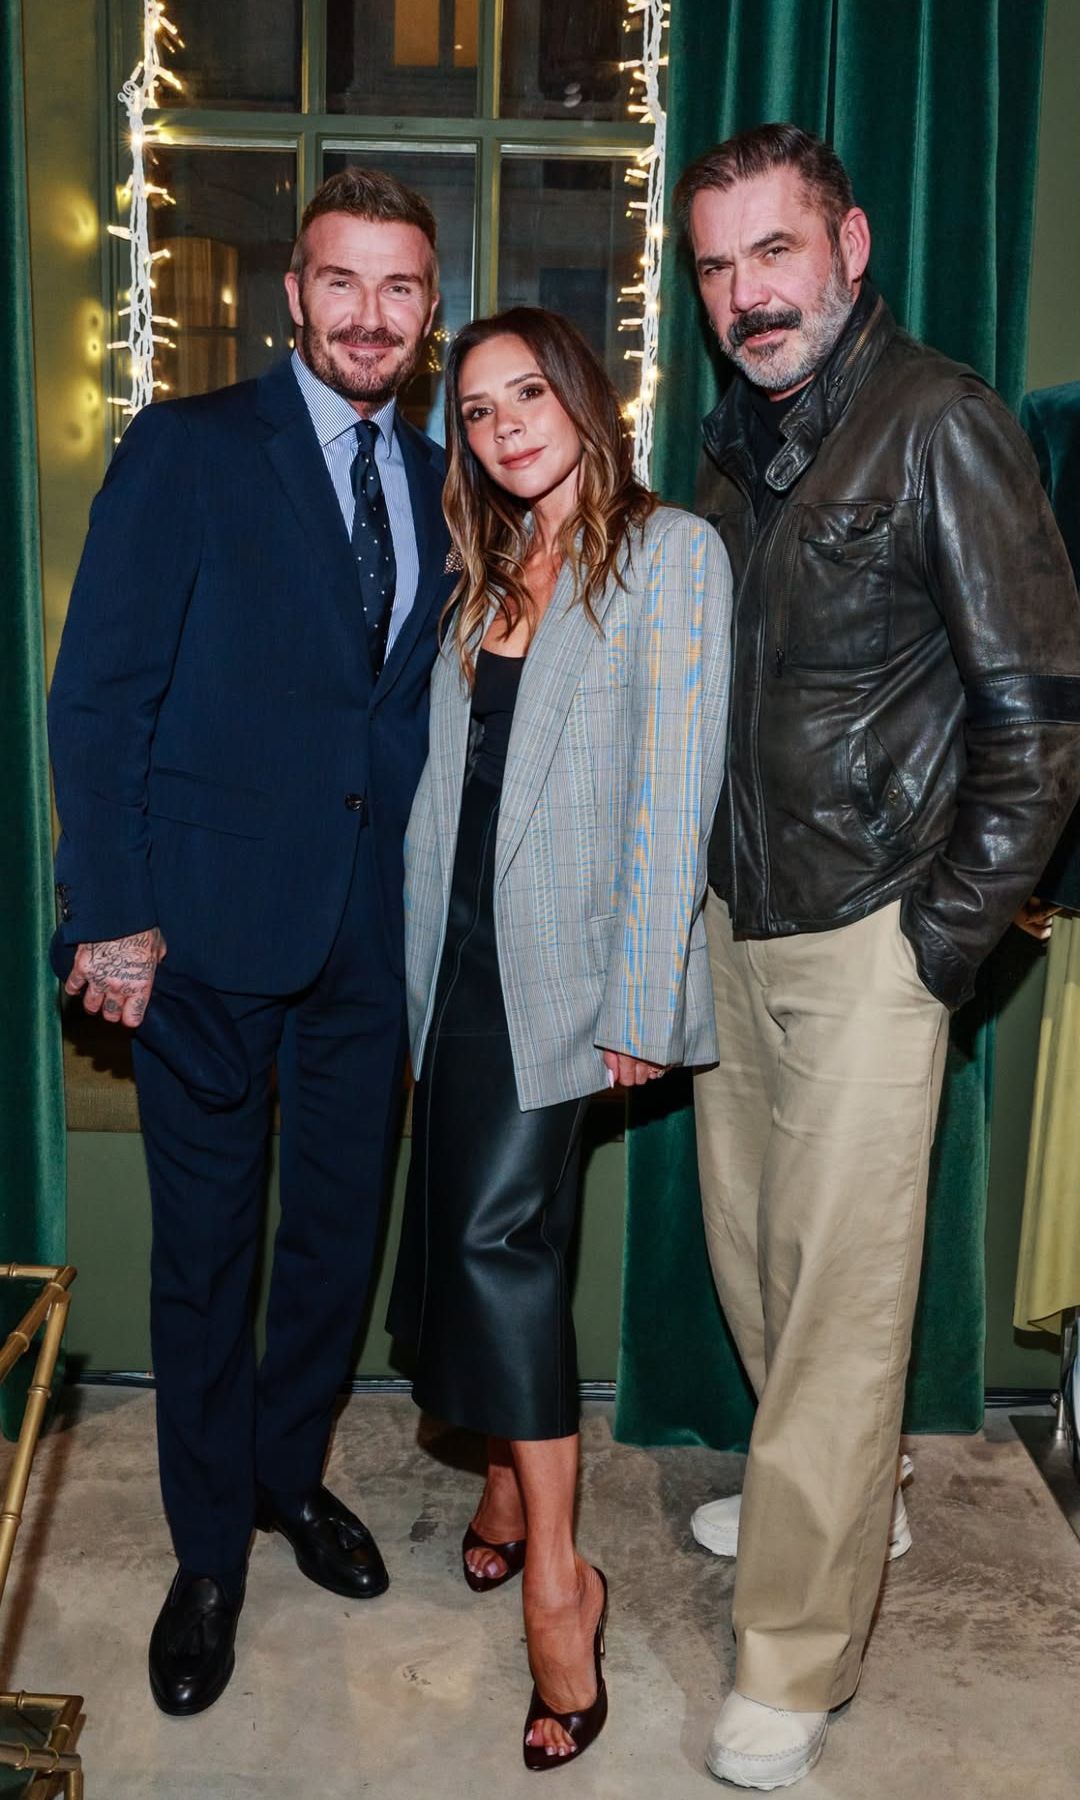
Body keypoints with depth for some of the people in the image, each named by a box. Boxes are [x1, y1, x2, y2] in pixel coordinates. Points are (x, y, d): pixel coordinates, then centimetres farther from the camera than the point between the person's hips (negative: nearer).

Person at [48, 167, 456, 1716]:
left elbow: (425, 704, 12)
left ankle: (291, 1469, 41)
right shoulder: (188, 450, -4)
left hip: (370, 931, 4)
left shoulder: (440, 487, 10)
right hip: (210, 922, -4)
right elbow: (100, 693, -8)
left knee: (342, 1223, 15)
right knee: (207, 1244, 8)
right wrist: (116, 916, -13)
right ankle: (210, 1552, 29)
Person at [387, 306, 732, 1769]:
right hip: (465, 952, 6)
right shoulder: (488, 575, 16)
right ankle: (510, 1481, 28)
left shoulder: (670, 552, -5)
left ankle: (554, 1573, 0)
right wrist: (425, 959, 7)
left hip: (567, 960, -6)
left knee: (496, 1225, -13)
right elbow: (450, 776, 13)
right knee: (484, 1226, 10)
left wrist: (640, 1003, -15)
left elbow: (675, 786, -11)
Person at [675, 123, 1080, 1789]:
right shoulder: (737, 437, 12)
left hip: (866, 937, -7)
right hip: (735, 922, 8)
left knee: (841, 1291, 0)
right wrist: (690, 888, 11)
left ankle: (795, 1663, 15)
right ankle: (845, 1495, 41)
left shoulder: (940, 425, -11)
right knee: (748, 1248, 17)